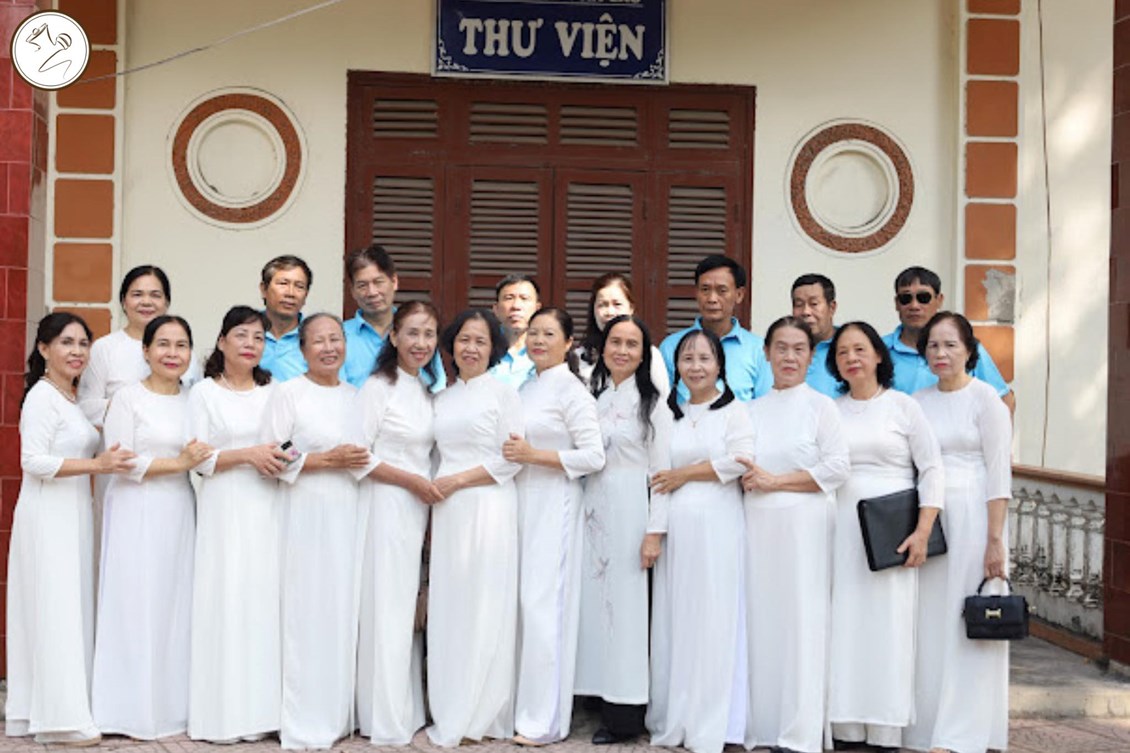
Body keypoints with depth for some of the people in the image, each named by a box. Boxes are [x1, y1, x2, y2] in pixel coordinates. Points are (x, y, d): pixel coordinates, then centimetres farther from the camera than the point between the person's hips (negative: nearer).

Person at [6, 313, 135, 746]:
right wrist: (97, 464, -23)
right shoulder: (42, 396, -11)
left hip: (72, 515, 9)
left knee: (71, 608, 10)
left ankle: (33, 711, 17)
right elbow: (34, 460, -20)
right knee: (55, 609, -7)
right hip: (48, 517, -9)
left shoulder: (70, 398, 16)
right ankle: (62, 717, -2)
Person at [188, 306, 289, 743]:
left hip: (268, 509, 3)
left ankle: (261, 710, 7)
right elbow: (198, 460, -2)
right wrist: (248, 454, -14)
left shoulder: (273, 392, 14)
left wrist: (281, 458, -4)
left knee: (267, 597, 0)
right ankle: (223, 713, 2)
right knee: (226, 598, -5)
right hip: (224, 509, -3)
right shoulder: (204, 393, 5)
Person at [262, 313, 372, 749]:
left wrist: (359, 461, 2)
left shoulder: (355, 396, 14)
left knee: (343, 611, 5)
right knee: (306, 614, -5)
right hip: (305, 513, -5)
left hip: (348, 513, 5)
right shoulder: (288, 393, -2)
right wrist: (327, 460, -13)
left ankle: (336, 715, 16)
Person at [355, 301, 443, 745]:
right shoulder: (378, 387, -8)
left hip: (418, 508, 7)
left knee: (409, 607, 10)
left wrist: (430, 486, 7)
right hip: (386, 505, -7)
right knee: (387, 608, -4)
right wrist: (413, 480, -13)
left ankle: (408, 711, 18)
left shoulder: (426, 389, 15)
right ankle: (386, 721, 5)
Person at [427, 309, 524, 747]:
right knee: (447, 608, 4)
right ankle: (451, 715, 12)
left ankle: (481, 717, 6)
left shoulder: (503, 393, 0)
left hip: (489, 509, -5)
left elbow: (511, 461, -7)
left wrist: (457, 481, -11)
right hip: (448, 512, 5)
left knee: (484, 608, -3)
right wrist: (433, 490, 3)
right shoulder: (442, 398, 15)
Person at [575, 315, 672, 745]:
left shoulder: (652, 401, -1)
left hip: (630, 509, -5)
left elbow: (661, 470, -6)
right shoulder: (591, 396, 12)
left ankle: (624, 713, 4)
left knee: (625, 601, -3)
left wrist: (655, 530, -12)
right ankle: (597, 694, 14)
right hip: (591, 507, 5)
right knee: (592, 599, 5)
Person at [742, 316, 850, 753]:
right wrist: (746, 478, -3)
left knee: (801, 620, -6)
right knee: (761, 618, 0)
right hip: (757, 523, 4)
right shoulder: (753, 410, 16)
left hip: (804, 525, -4)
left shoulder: (821, 406, 4)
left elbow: (836, 469, -5)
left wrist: (775, 480, -9)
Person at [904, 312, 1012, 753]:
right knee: (928, 625, 5)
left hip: (972, 517, -5)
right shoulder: (918, 402, 12)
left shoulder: (985, 399, -2)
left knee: (968, 628, -3)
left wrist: (995, 540, -12)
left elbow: (999, 473, -7)